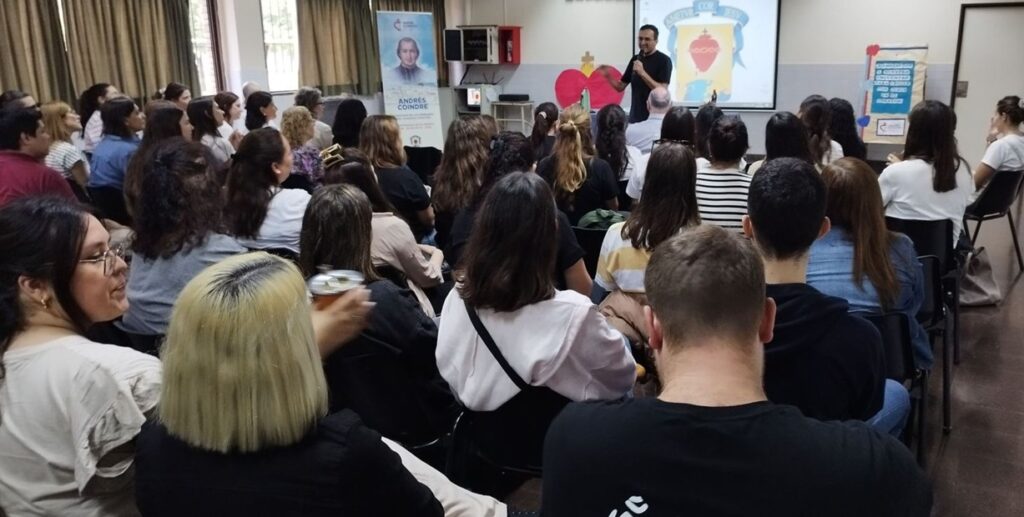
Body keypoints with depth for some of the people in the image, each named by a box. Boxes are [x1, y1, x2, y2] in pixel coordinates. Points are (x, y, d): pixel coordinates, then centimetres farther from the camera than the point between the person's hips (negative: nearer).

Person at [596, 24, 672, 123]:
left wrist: (642, 73, -25)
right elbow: (620, 86, 13)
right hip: (635, 116, 6)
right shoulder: (636, 59, 11)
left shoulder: (664, 60, -8)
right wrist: (608, 76, -5)